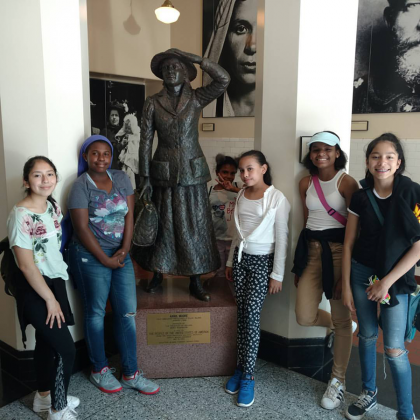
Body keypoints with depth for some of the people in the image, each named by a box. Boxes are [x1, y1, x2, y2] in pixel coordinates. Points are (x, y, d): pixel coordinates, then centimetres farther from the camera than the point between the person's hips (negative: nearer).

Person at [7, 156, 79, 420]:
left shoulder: (54, 207, 2)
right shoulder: (21, 215, -22)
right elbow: (26, 265, -21)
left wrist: (55, 292, 13)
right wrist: (49, 299, -16)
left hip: (55, 281, 8)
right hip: (34, 289, -8)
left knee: (46, 342, 21)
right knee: (66, 348, -4)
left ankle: (44, 396, 40)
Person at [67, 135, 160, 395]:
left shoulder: (121, 179, 5)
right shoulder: (81, 186, -8)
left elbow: (129, 215, 2)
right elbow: (82, 228, -12)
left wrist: (124, 249, -9)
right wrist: (105, 259, -12)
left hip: (121, 255, 5)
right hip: (90, 256, -4)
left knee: (128, 313, 5)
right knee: (96, 312, 8)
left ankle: (131, 374, 18)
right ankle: (100, 370, 27)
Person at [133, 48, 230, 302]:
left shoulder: (197, 98, 0)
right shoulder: (152, 103, 0)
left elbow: (224, 79, -14)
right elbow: (146, 142, -2)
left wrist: (195, 58, -12)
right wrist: (145, 178, -5)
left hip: (192, 174, 0)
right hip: (164, 174, 0)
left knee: (195, 227, 6)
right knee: (162, 226, 10)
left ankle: (195, 282, 19)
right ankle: (157, 275, 29)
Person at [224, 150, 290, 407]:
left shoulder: (277, 198, -11)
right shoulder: (241, 196, 8)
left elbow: (282, 238, -10)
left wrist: (277, 274, -11)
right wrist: (230, 261, 15)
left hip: (262, 261, -5)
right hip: (241, 258, 5)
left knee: (252, 315, -8)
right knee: (242, 314, 5)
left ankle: (248, 376, 4)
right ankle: (241, 367, 16)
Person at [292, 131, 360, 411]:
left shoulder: (346, 182, -9)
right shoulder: (306, 183, 7)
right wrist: (300, 263, 13)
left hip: (338, 250, -5)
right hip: (311, 250, 5)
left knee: (341, 319, 6)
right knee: (305, 318, 4)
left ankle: (338, 381, 27)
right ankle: (344, 325, 37)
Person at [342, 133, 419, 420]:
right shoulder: (361, 197, -2)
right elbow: (349, 244, 3)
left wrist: (387, 281, -12)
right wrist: (346, 285, 2)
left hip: (396, 278, -3)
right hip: (361, 273, 3)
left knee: (394, 348, 0)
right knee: (367, 335, 16)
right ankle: (369, 394, 36)